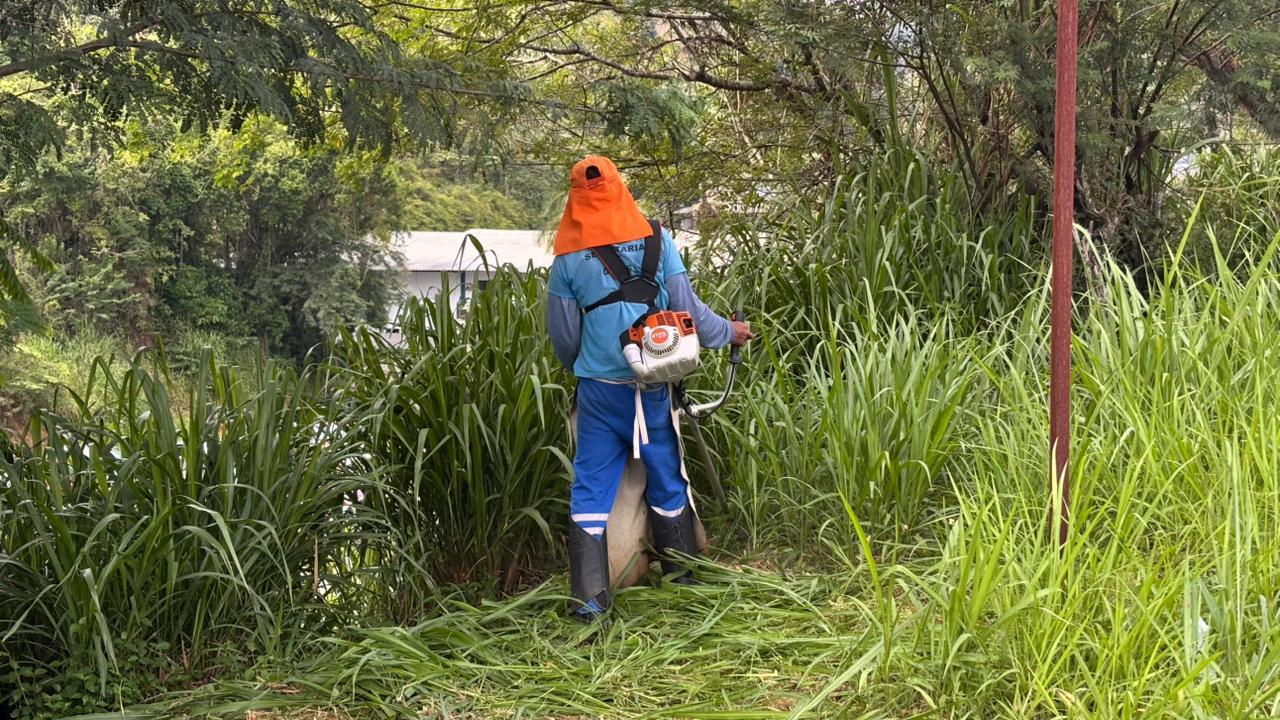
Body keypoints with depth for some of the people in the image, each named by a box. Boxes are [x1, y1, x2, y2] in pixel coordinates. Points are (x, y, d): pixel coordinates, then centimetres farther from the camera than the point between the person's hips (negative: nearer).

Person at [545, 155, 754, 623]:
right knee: (667, 481, 16)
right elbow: (686, 307, -1)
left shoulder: (568, 258, -2)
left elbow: (562, 336, 7)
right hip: (653, 385, 1)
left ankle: (589, 598, 1)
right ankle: (682, 582, 28)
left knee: (591, 488, 5)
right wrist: (729, 332, 17)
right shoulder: (656, 239, -3)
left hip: (599, 389, -1)